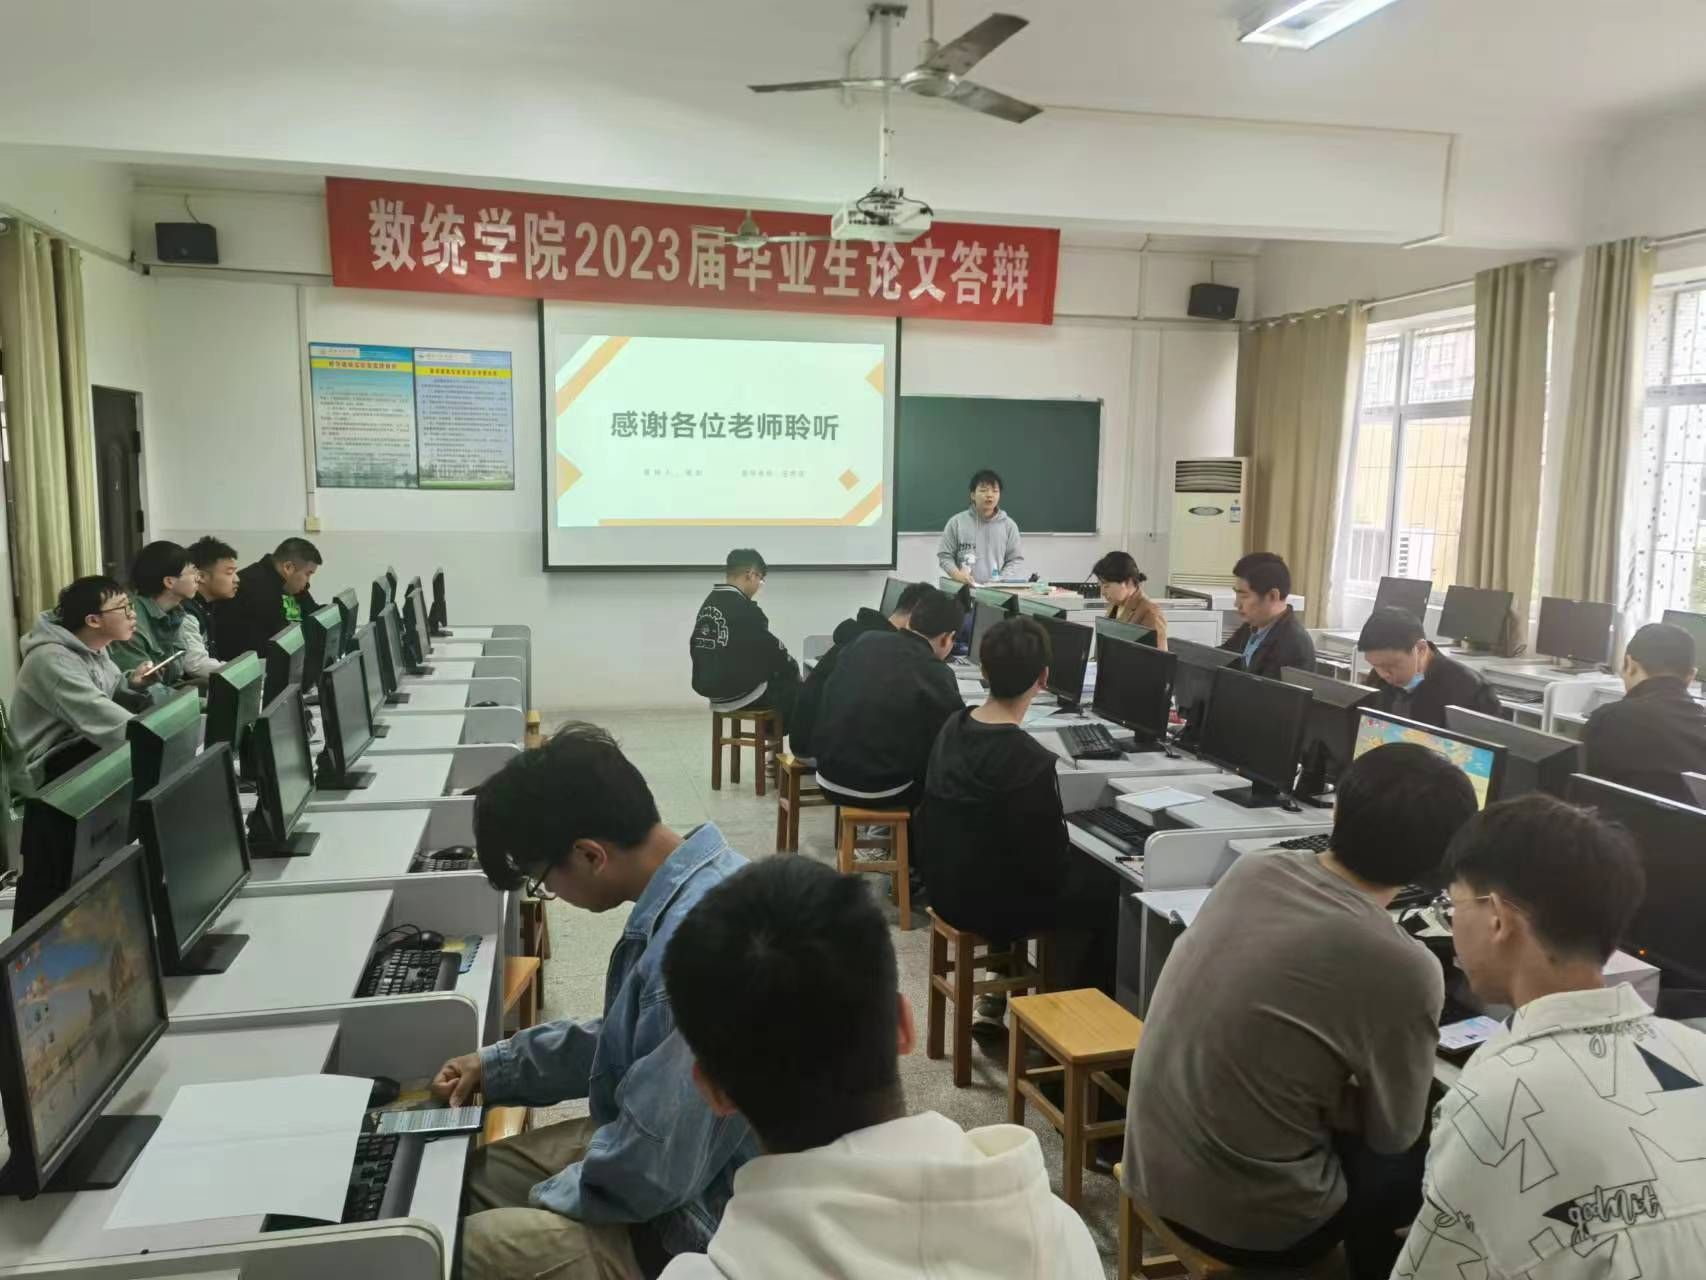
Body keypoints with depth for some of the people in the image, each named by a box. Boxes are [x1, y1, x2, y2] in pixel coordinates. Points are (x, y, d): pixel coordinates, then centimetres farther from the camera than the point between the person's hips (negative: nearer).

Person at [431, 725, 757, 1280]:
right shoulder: (693, 877, -3)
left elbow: (649, 1171, -28)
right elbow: (632, 1041, 14)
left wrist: (545, 1203, -9)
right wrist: (499, 1065, 14)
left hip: (685, 1223, -9)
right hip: (656, 1148, 9)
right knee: (470, 1179, 14)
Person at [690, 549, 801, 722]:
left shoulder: (708, 604, 5)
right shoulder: (743, 609, -20)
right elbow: (770, 649, -13)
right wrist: (792, 666, 6)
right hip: (738, 692, -8)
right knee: (793, 687, 10)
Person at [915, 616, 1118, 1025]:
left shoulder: (953, 727, -4)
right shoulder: (1032, 762, -27)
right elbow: (1049, 865, -20)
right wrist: (1070, 862, 3)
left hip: (947, 883, 8)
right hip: (989, 900, -7)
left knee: (1082, 867, 25)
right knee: (1106, 888, 11)